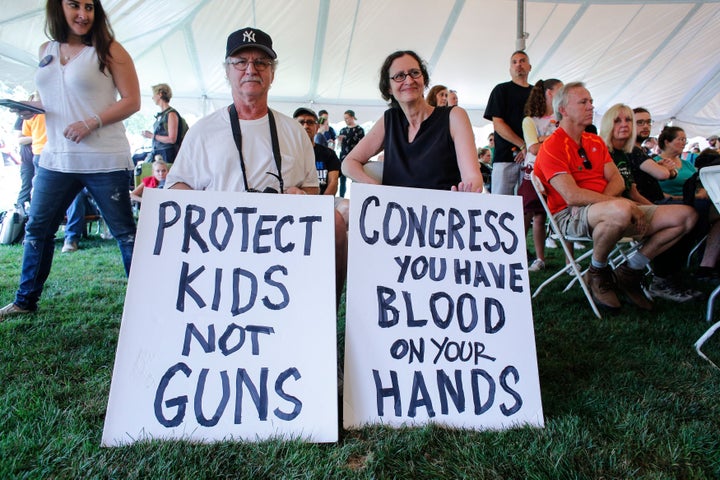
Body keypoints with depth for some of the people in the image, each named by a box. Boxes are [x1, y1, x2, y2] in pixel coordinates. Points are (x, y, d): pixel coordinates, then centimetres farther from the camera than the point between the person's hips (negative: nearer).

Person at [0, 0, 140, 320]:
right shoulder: (47, 51, 14)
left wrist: (91, 123, -17)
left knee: (124, 231, -1)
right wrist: (33, 107, 4)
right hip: (56, 159, 6)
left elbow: (132, 101, -7)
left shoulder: (108, 50, -2)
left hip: (104, 161, -6)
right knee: (37, 228, 12)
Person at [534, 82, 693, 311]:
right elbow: (572, 196, -19)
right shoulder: (552, 147, -8)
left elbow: (617, 180, 9)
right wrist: (620, 203, -21)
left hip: (601, 210, 8)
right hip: (570, 216, -8)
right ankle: (597, 274, -12)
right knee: (621, 211, -41)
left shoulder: (596, 142, 20)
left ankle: (629, 271, 8)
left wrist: (603, 199, -14)